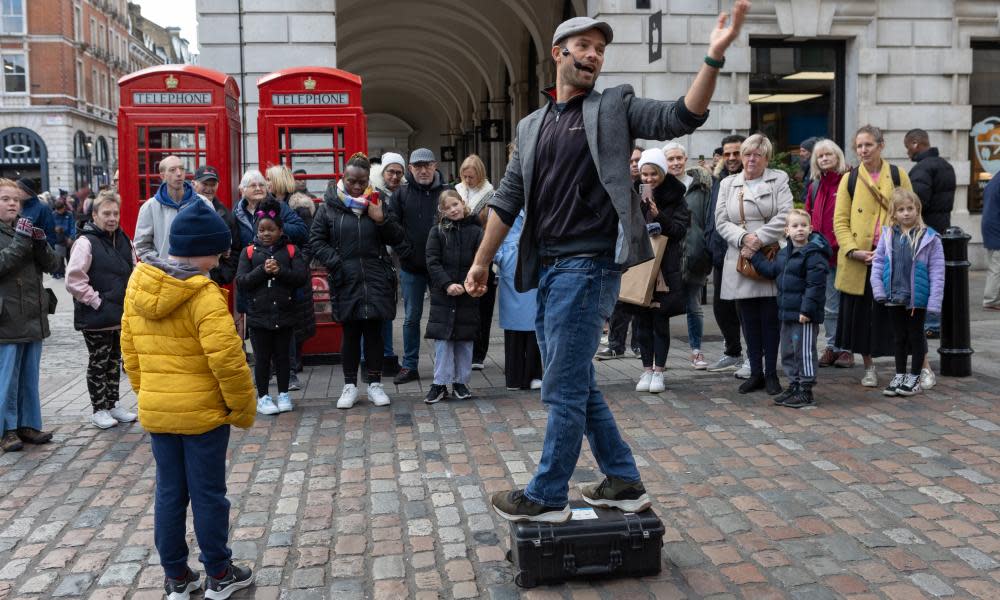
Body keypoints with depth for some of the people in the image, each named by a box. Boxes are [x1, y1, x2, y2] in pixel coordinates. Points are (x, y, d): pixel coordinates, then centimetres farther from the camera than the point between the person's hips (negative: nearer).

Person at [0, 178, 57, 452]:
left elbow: (50, 264, 7)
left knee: (30, 377, 12)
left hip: (33, 317, 6)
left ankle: (28, 424, 22)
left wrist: (40, 242, -11)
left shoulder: (27, 228, 13)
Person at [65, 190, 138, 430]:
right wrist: (97, 301, -17)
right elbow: (74, 279, -19)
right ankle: (99, 410, 15)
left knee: (114, 361, 16)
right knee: (98, 363, 4)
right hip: (96, 317, -7)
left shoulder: (124, 240, 9)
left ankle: (112, 404, 28)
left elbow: (133, 272, 19)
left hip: (121, 315, 7)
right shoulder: (86, 242, -13)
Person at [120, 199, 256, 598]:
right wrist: (243, 408, -10)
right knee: (208, 494, 7)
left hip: (155, 410, 6)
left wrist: (147, 394, 19)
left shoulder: (137, 285, 2)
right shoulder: (204, 294, -20)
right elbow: (226, 359, -22)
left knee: (169, 493, 15)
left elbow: (130, 350, 9)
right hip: (203, 411, -6)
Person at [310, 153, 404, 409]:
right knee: (350, 333, 7)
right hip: (346, 282, -1)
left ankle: (375, 384, 18)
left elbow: (397, 238, 7)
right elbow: (316, 240, 3)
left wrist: (382, 220, -11)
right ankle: (350, 385, 18)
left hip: (376, 280, 1)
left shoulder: (375, 203, 6)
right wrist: (335, 263, -8)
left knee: (374, 332, 7)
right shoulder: (329, 206, 1)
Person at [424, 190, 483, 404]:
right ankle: (440, 384, 8)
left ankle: (461, 382, 18)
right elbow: (433, 262, -3)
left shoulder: (475, 231, 1)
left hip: (468, 295, 0)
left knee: (465, 340, 7)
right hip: (442, 294, 0)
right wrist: (447, 284, -15)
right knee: (442, 339, 0)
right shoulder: (437, 232, 3)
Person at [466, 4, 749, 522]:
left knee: (564, 388, -4)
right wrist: (482, 261, 15)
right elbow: (508, 199, 18)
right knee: (576, 385, 13)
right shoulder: (531, 127, 18)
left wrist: (714, 57, -23)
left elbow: (682, 118, -10)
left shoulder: (614, 107, 3)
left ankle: (547, 497, 10)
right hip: (547, 270, 7)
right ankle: (624, 482, 26)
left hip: (589, 266, -7)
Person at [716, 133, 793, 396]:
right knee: (749, 320, 7)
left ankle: (771, 374, 11)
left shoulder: (779, 180, 6)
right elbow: (721, 221, 5)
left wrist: (759, 239, -16)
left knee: (770, 319, 1)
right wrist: (743, 238, -12)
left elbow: (784, 216, -7)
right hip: (739, 262, 2)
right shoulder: (728, 184, 13)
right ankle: (755, 373, 16)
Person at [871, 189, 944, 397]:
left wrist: (934, 301, -13)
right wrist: (879, 290, -5)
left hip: (917, 298, -3)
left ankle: (914, 378, 22)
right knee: (899, 337, 15)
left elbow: (936, 271, -9)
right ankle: (899, 376, 27)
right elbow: (878, 262, 4)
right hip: (894, 297, 3)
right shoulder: (887, 234, 0)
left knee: (916, 336, 10)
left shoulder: (929, 237, -9)